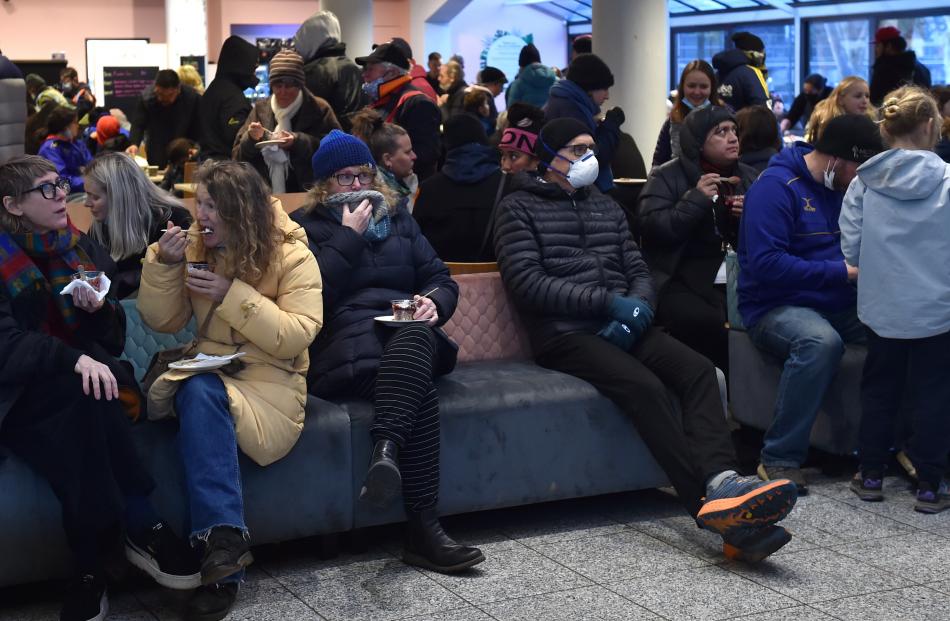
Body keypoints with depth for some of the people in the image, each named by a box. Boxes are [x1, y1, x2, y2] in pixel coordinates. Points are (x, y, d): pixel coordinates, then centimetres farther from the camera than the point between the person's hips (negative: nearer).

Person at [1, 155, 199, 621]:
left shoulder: (84, 250, 10)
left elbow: (114, 341, 11)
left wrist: (100, 310, -12)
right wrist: (72, 359, -35)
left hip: (78, 383, 4)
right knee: (84, 397, -35)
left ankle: (91, 564, -29)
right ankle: (141, 529, -30)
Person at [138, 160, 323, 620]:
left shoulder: (292, 256, -5)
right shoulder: (194, 246, 6)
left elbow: (296, 336, -14)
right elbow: (163, 321, 6)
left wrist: (232, 294, -20)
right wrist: (164, 264, -11)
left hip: (270, 379, -3)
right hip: (208, 370, 3)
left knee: (201, 395, -34)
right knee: (197, 393, -34)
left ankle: (220, 545, -34)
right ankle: (224, 538, -38)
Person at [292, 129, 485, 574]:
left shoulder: (397, 218, 28)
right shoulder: (305, 227, 15)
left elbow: (441, 279, 19)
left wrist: (434, 303, -5)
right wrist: (350, 236, -2)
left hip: (409, 336, 3)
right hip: (345, 344, -3)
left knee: (416, 337, -39)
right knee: (421, 394, -36)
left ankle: (386, 449, -57)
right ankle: (423, 530, -44)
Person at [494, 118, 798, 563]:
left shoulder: (606, 207, 25)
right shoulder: (520, 208, 6)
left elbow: (639, 271, 20)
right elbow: (527, 283, -8)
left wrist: (637, 307, -5)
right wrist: (610, 301, -14)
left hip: (622, 326, 6)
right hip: (565, 334, -6)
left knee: (698, 370, -24)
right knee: (645, 385, -33)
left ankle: (722, 482, -43)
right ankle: (713, 509, -41)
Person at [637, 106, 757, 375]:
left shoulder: (748, 177, 19)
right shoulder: (668, 177, 4)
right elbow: (649, 227, -10)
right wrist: (695, 199, -15)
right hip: (683, 282, -4)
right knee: (708, 323, -33)